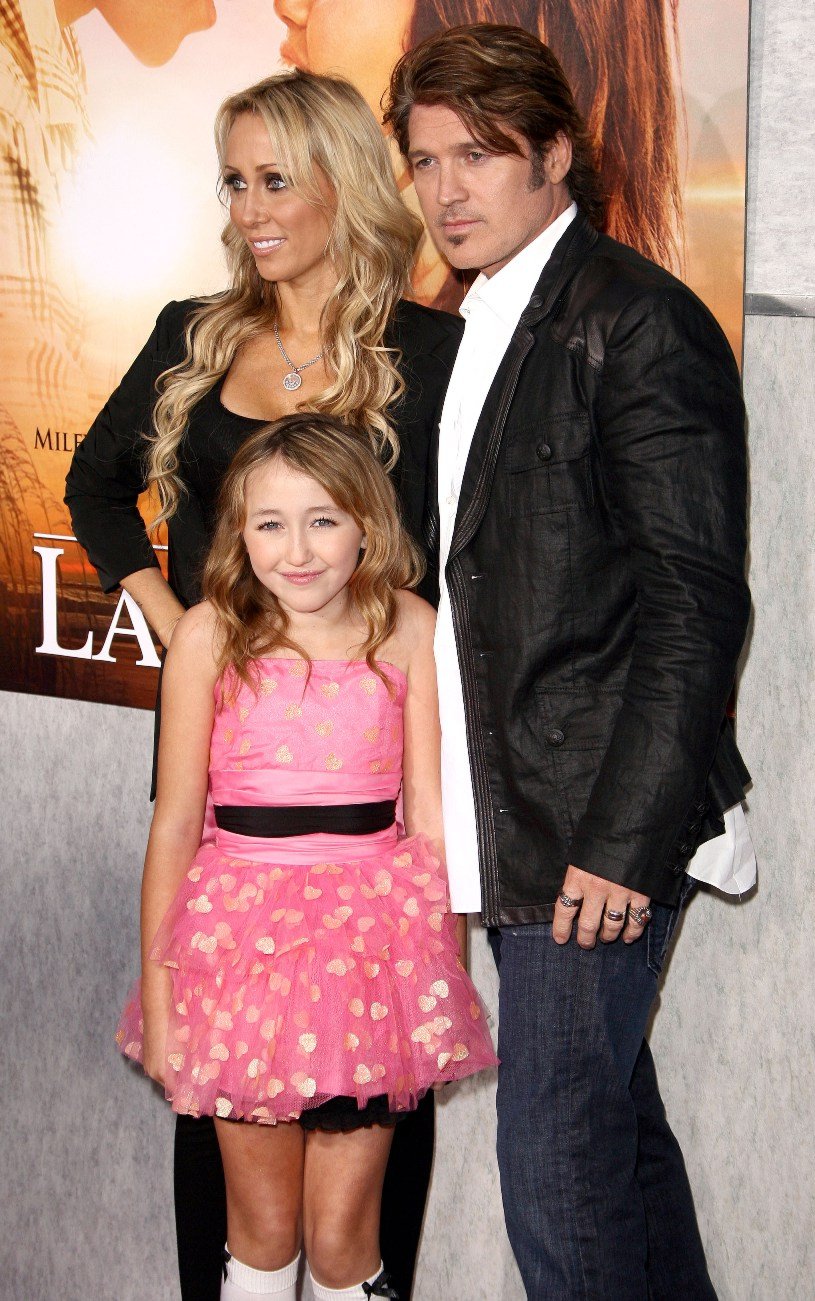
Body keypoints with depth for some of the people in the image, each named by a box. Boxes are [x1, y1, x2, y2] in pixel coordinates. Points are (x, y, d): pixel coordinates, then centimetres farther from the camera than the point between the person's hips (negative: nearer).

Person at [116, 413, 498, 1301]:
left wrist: (444, 977, -2)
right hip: (243, 921, 0)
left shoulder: (409, 629, -1)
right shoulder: (210, 635, -2)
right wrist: (156, 992, 1)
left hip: (372, 929, 0)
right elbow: (176, 821, -1)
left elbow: (429, 813, 0)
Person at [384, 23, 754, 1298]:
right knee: (613, 1122, 20)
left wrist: (625, 837, -20)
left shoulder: (641, 321, -12)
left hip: (600, 825, -9)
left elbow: (697, 604, -17)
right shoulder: (477, 331, 15)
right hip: (512, 824, 9)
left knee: (558, 1164, -4)